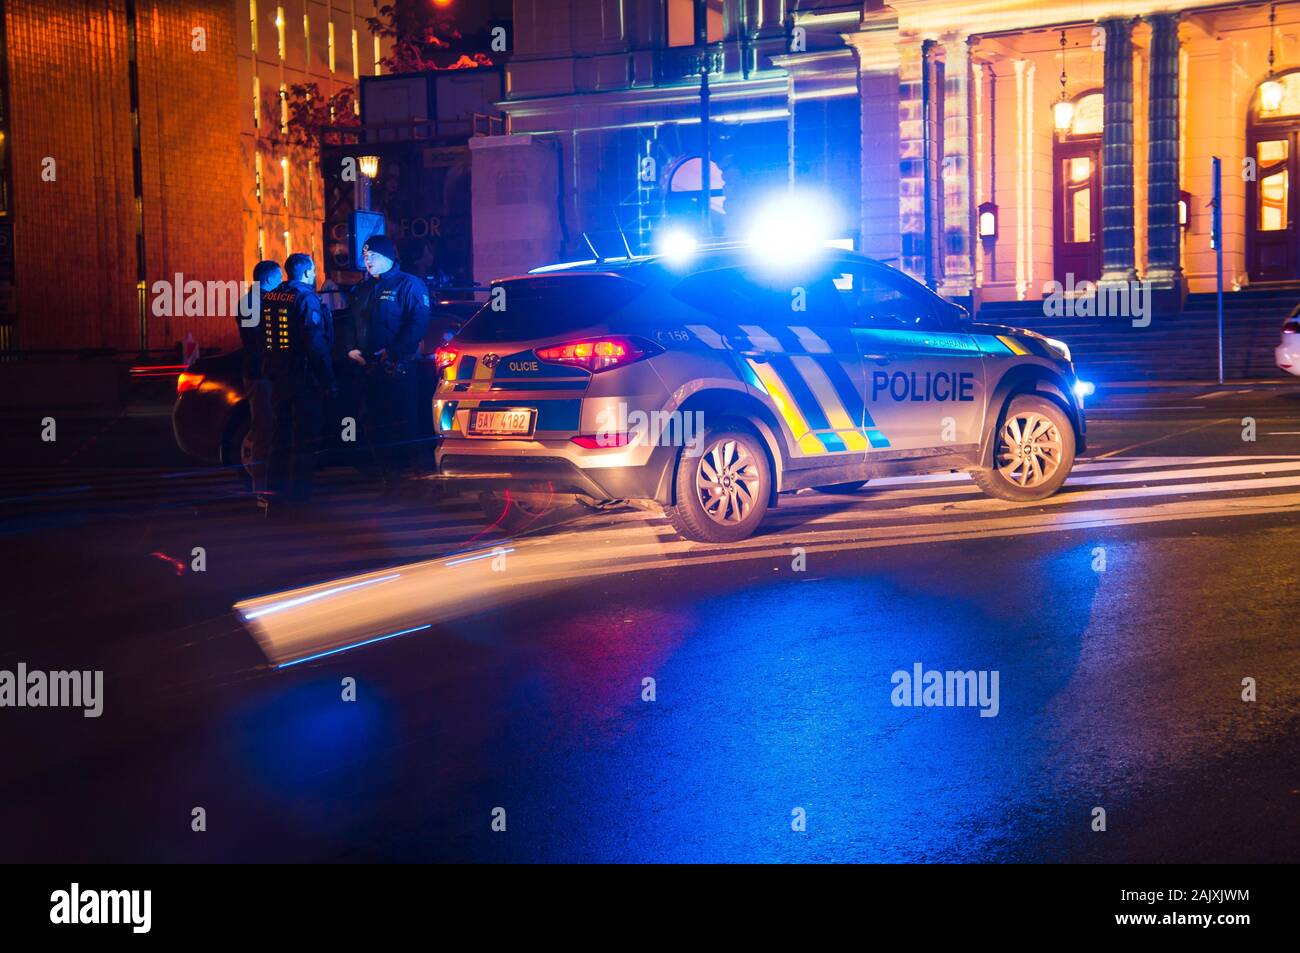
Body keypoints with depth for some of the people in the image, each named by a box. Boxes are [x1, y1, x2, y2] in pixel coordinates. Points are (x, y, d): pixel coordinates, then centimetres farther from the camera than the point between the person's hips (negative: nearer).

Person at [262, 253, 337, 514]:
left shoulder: (269, 298, 8)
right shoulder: (307, 299, -14)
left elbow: (262, 339, 13)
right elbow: (316, 345, -18)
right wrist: (328, 381, -15)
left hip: (278, 378, 7)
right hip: (304, 380, -7)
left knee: (281, 438, 15)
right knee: (304, 441, -1)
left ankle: (276, 497, 20)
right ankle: (297, 497, 0)